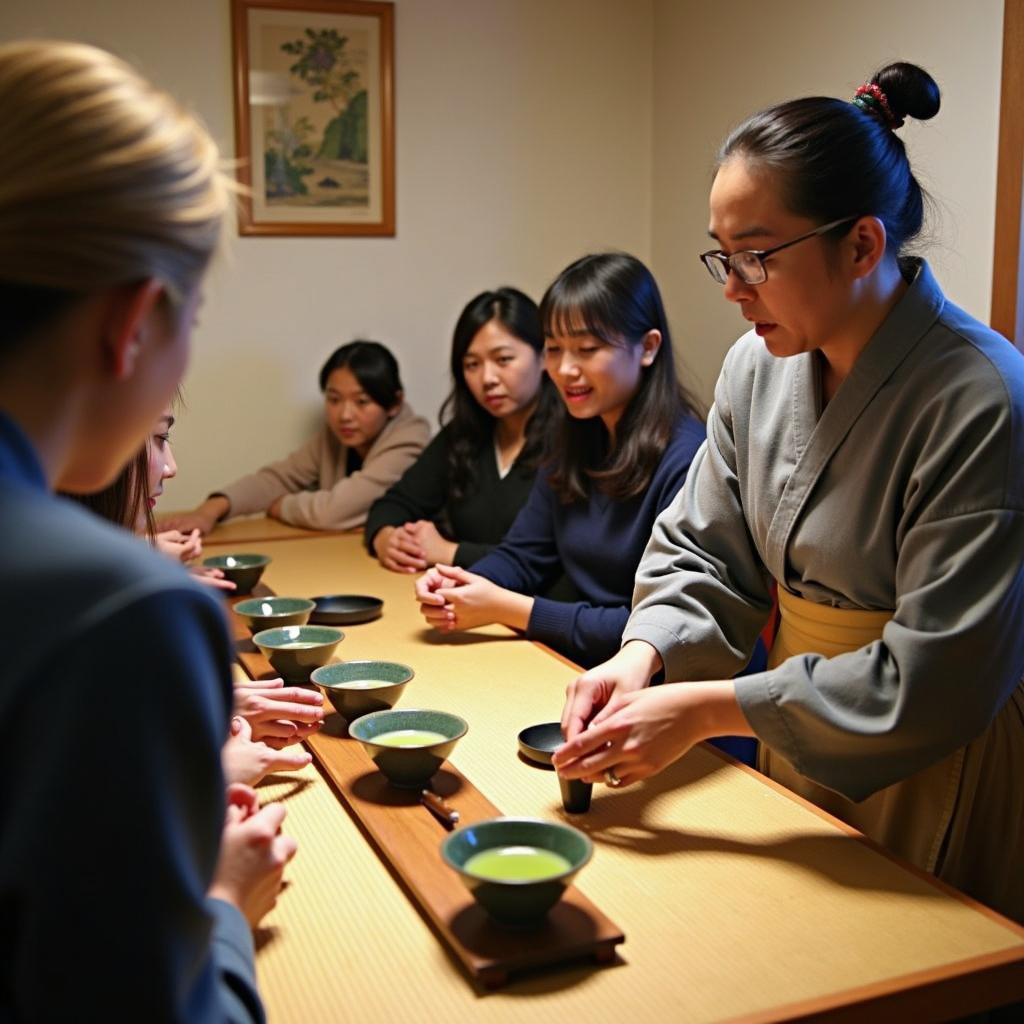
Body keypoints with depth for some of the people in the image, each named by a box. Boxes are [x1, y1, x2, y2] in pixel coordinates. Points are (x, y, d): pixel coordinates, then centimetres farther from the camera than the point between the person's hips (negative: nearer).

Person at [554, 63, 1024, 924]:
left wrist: (707, 710, -27)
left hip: (938, 772, -5)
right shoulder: (757, 365, -4)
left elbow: (940, 677, -27)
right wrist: (642, 653, -16)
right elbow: (701, 549, 4)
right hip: (798, 737, 6)